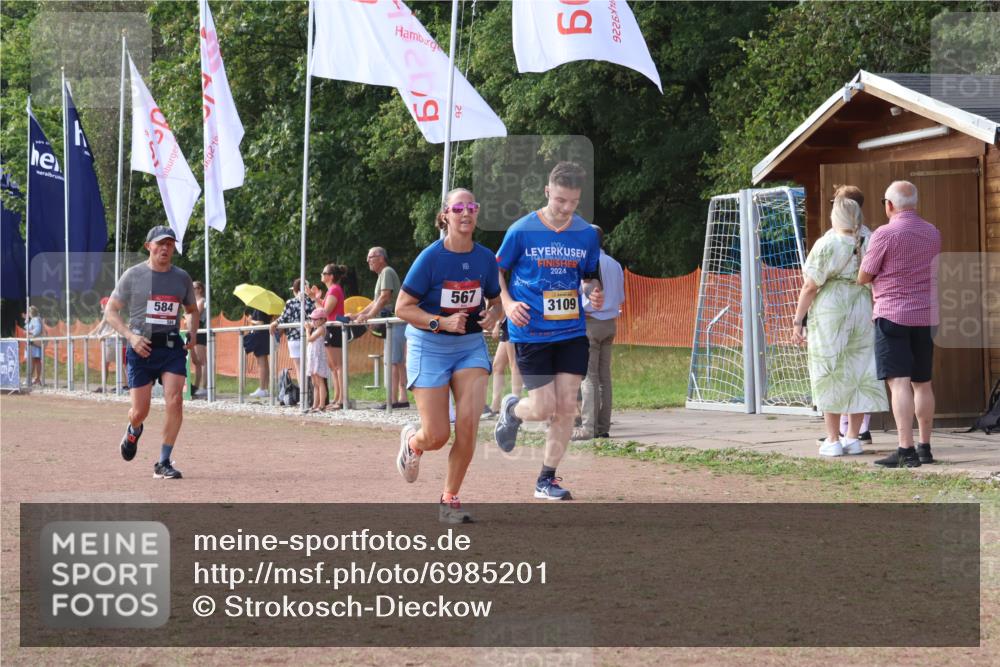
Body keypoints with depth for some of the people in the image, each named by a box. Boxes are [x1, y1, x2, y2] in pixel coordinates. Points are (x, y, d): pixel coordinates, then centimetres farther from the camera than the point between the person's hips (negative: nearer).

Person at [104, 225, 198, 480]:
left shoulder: (182, 277, 8)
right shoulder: (133, 275, -1)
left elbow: (192, 310, 24)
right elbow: (110, 311, 1)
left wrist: (192, 333, 4)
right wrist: (131, 336, -13)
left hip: (172, 348, 2)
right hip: (141, 349, -2)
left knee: (175, 401, -15)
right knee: (140, 411, -1)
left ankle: (163, 464, -5)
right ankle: (133, 431, 39)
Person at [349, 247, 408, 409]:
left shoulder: (387, 272, -7)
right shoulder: (383, 274, 24)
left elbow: (385, 297, -19)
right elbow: (376, 302, 28)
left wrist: (369, 316, -20)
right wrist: (356, 315, 24)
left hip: (394, 321, -10)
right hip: (392, 323, 10)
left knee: (392, 361, -12)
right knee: (398, 361, 8)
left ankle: (392, 399, -16)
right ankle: (402, 398, 8)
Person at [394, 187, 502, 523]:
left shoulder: (485, 258, -1)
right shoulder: (431, 257, -14)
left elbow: (495, 300, 15)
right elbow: (403, 307, -11)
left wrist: (492, 314, -8)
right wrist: (442, 322, -23)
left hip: (471, 346, 3)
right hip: (430, 347, -3)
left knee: (468, 425, -12)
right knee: (437, 436, -4)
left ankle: (450, 500, 5)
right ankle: (412, 440, 35)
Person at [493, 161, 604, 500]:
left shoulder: (587, 234, 1)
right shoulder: (522, 231, -8)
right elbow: (495, 269, 4)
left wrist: (595, 293, -8)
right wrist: (507, 303, -11)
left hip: (572, 332, 3)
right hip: (531, 331, -3)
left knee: (567, 407, 0)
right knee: (544, 408, -5)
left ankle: (546, 479, 13)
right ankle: (511, 409, 32)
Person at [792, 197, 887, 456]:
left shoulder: (826, 245, -9)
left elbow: (810, 287, -9)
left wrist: (798, 320, -3)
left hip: (830, 311, -4)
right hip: (863, 311, 4)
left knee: (831, 376, 3)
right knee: (858, 373, 10)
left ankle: (833, 439, 4)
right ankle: (853, 437, 12)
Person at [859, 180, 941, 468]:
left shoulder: (885, 234, -12)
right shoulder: (933, 233, 8)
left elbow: (863, 277, -6)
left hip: (893, 315, -6)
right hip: (926, 315, 6)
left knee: (899, 382, -10)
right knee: (923, 383, 14)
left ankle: (906, 450, -17)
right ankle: (925, 447, 19)